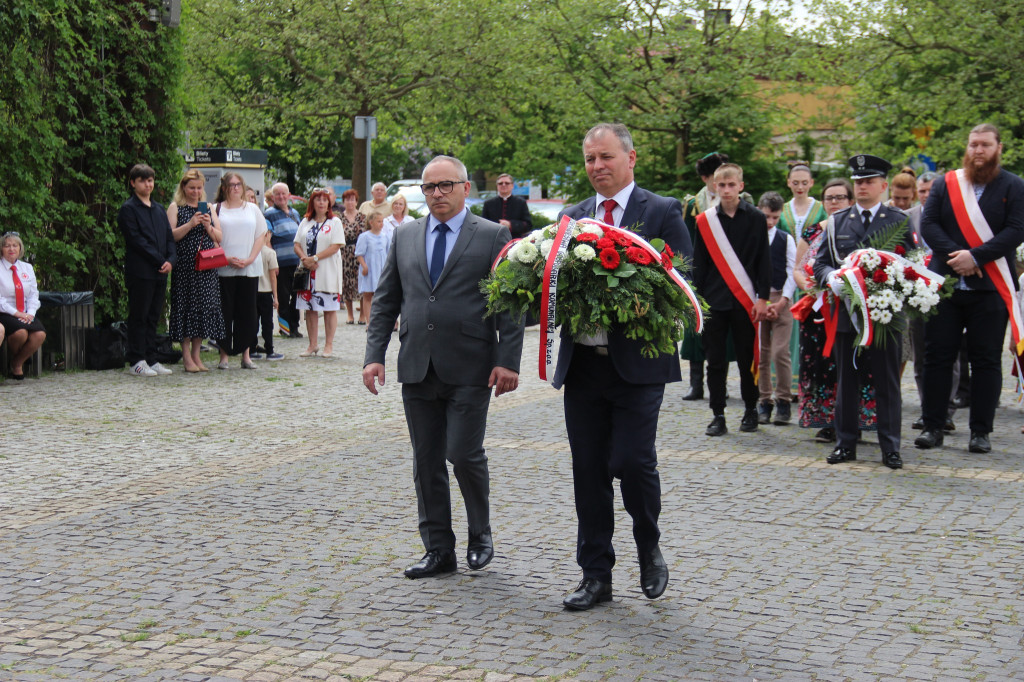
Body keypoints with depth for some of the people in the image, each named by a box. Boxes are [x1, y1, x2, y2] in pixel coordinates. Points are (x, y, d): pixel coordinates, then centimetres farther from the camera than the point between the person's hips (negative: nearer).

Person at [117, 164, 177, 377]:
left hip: (160, 272, 7)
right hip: (140, 273, -6)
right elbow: (136, 241, -11)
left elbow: (170, 238, 16)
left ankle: (151, 359, 13)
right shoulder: (128, 209, -3)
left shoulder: (159, 210, 19)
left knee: (154, 317, 9)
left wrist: (171, 260, -3)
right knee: (139, 317, -3)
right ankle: (136, 361, 1)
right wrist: (160, 261, -14)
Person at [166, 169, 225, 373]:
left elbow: (219, 238, 11)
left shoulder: (208, 208, 15)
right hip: (184, 267, -4)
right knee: (186, 306, -4)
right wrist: (190, 224, -19)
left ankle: (196, 354, 12)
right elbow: (170, 236, -9)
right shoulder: (175, 208, 2)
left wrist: (208, 227, -7)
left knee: (205, 307, 3)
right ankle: (187, 357, 0)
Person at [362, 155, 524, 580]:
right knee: (426, 463, 7)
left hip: (469, 370, -4)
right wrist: (375, 355, 3)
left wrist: (507, 361, -12)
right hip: (417, 369, 4)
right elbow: (385, 302, 13)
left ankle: (480, 536, 17)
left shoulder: (493, 237, 0)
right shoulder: (405, 238, 12)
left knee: (464, 455, -7)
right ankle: (438, 551, 17)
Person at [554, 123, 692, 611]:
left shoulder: (663, 213, 0)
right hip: (582, 364, 5)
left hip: (637, 363, -4)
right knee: (588, 471, 7)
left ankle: (649, 549, 16)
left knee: (631, 461, -12)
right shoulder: (571, 217, 14)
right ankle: (596, 575, 16)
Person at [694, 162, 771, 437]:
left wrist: (762, 298, -3)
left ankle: (750, 410, 23)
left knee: (747, 359, 6)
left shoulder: (755, 218, 2)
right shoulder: (704, 221, 5)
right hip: (713, 301, 1)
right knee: (715, 361, 2)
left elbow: (764, 260, 3)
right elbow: (698, 264, 7)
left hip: (745, 300, -1)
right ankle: (718, 416, 8)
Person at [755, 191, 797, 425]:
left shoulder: (786, 239, 6)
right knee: (761, 353, 2)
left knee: (780, 352, -8)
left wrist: (782, 301, -6)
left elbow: (793, 272, 3)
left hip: (781, 299, -1)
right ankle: (765, 401, 10)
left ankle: (784, 400, 1)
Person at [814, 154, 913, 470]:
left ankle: (890, 447, 6)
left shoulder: (899, 221, 7)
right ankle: (845, 444, 14)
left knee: (887, 382, 1)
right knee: (846, 381, 6)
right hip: (846, 311, 2)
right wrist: (831, 277, -12)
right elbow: (820, 263, 10)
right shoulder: (836, 222, 12)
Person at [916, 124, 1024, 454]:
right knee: (937, 356, 3)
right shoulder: (945, 184, 9)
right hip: (944, 285, 2)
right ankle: (933, 426, 11)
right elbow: (928, 224, 1)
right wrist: (954, 255, -14)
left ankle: (980, 431, 8)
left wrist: (975, 256, -17)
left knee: (986, 361, 2)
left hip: (990, 288, -2)